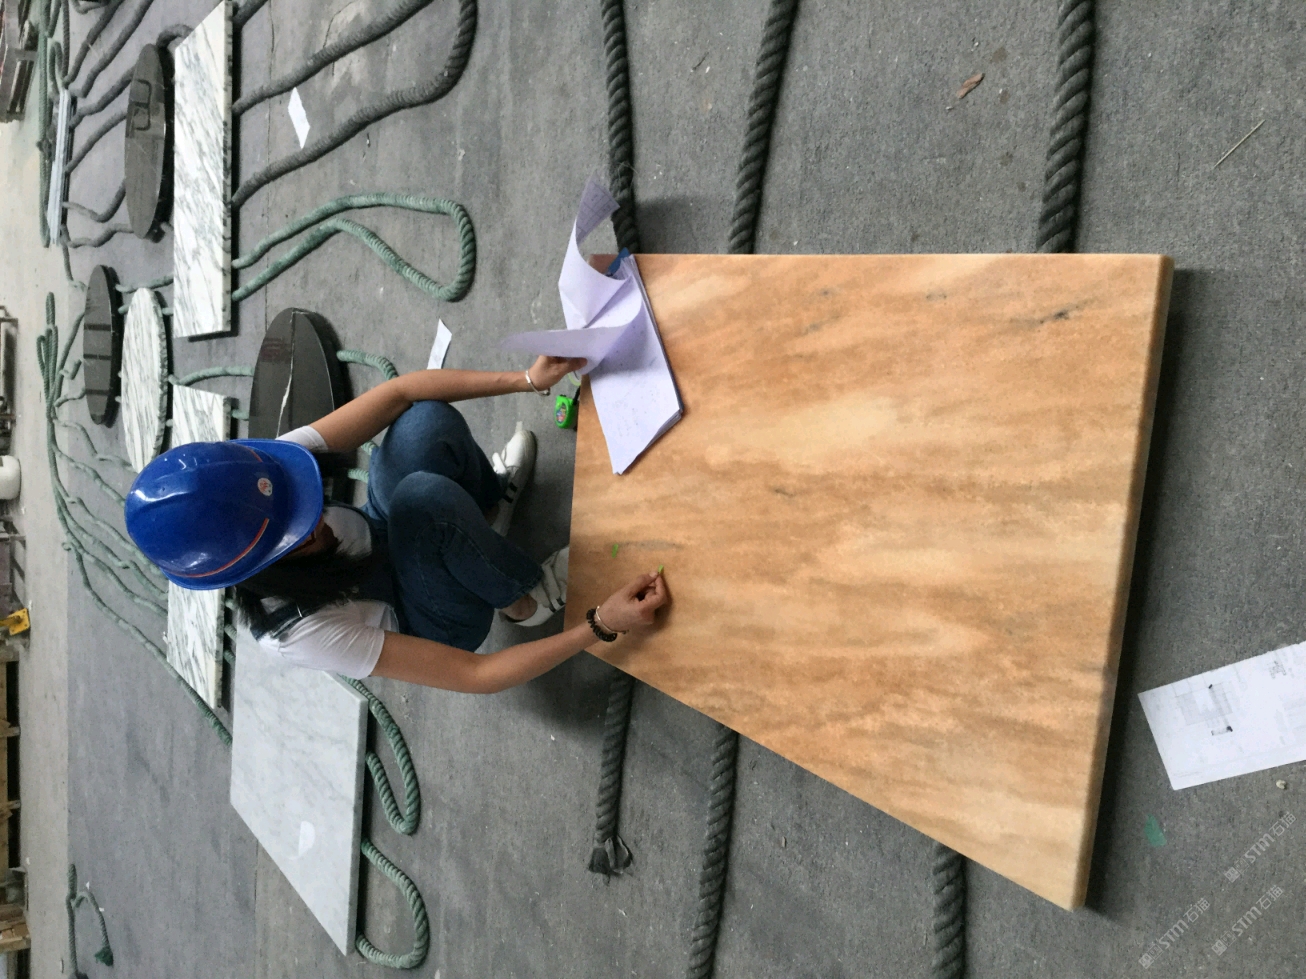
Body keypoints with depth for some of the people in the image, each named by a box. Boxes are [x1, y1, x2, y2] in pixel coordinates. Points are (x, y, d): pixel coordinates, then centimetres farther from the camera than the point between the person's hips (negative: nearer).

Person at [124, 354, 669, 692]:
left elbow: (401, 392, -23)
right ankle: (525, 602, -8)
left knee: (425, 424, -25)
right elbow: (477, 676, -33)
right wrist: (601, 626, -37)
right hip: (434, 629, -5)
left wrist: (526, 380, -27)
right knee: (425, 495, -39)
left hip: (384, 543, 6)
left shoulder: (262, 471, -28)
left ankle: (492, 500, 10)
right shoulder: (299, 633, -38)